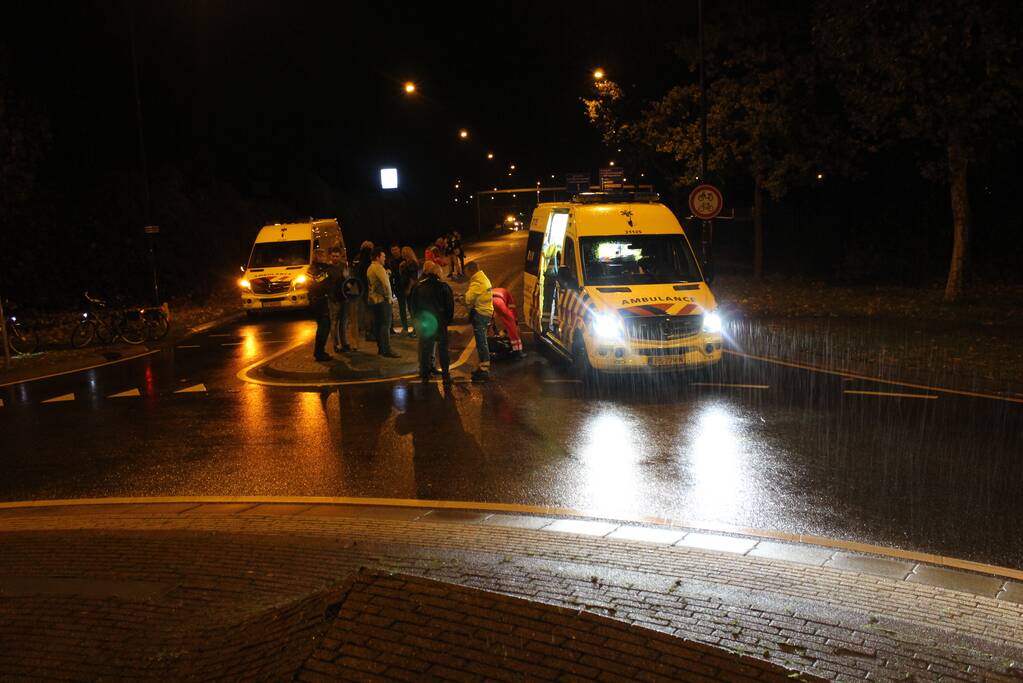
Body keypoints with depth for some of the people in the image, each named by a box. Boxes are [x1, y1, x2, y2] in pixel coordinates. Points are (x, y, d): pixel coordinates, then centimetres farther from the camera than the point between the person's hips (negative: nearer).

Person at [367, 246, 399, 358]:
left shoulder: (370, 268, 15)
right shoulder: (378, 267, -15)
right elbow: (385, 283, -19)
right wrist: (389, 297, -10)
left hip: (373, 299, 10)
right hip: (382, 299, -10)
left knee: (378, 324, 12)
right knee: (385, 325, -9)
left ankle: (380, 348, 18)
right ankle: (387, 350, -12)